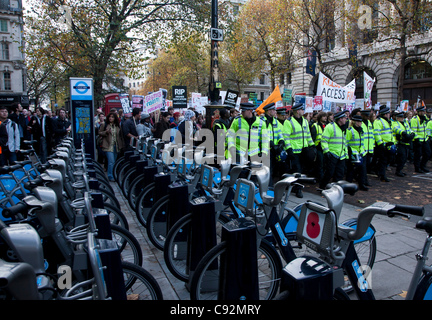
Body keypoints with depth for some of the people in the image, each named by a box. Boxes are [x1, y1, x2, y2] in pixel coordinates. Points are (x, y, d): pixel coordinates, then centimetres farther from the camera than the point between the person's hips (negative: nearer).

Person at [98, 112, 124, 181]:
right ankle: (110, 176, -6)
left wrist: (122, 145, 12)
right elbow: (100, 133, 3)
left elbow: (121, 136, 16)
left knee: (114, 161, 10)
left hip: (116, 146, 4)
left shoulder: (118, 126, 12)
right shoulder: (104, 125, 2)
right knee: (111, 161, -13)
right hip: (108, 146, -4)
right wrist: (106, 132, -16)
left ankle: (110, 175, 25)